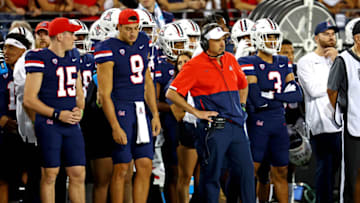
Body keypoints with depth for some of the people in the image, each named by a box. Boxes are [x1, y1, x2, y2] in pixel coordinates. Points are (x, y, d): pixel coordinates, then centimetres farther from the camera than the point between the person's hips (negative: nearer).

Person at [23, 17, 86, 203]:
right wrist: (58, 114, -15)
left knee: (78, 174, 3)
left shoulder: (73, 57, 13)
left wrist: (79, 109, 2)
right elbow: (29, 99, -11)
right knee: (50, 174, -2)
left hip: (71, 125, 6)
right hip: (48, 124, -6)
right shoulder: (40, 59, -9)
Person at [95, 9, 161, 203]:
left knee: (145, 166, 3)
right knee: (121, 168, -4)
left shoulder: (142, 42, 10)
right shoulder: (109, 50, -12)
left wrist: (155, 115, 16)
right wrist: (115, 127, -18)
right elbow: (105, 94, -13)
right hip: (120, 110, -7)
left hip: (140, 111, 7)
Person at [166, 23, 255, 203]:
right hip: (213, 127, -6)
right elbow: (171, 93, -10)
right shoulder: (195, 66, -7)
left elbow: (243, 85, 31)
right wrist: (196, 112, -12)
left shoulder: (230, 60, 13)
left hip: (236, 126, 6)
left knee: (246, 171, 6)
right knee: (211, 176, -1)